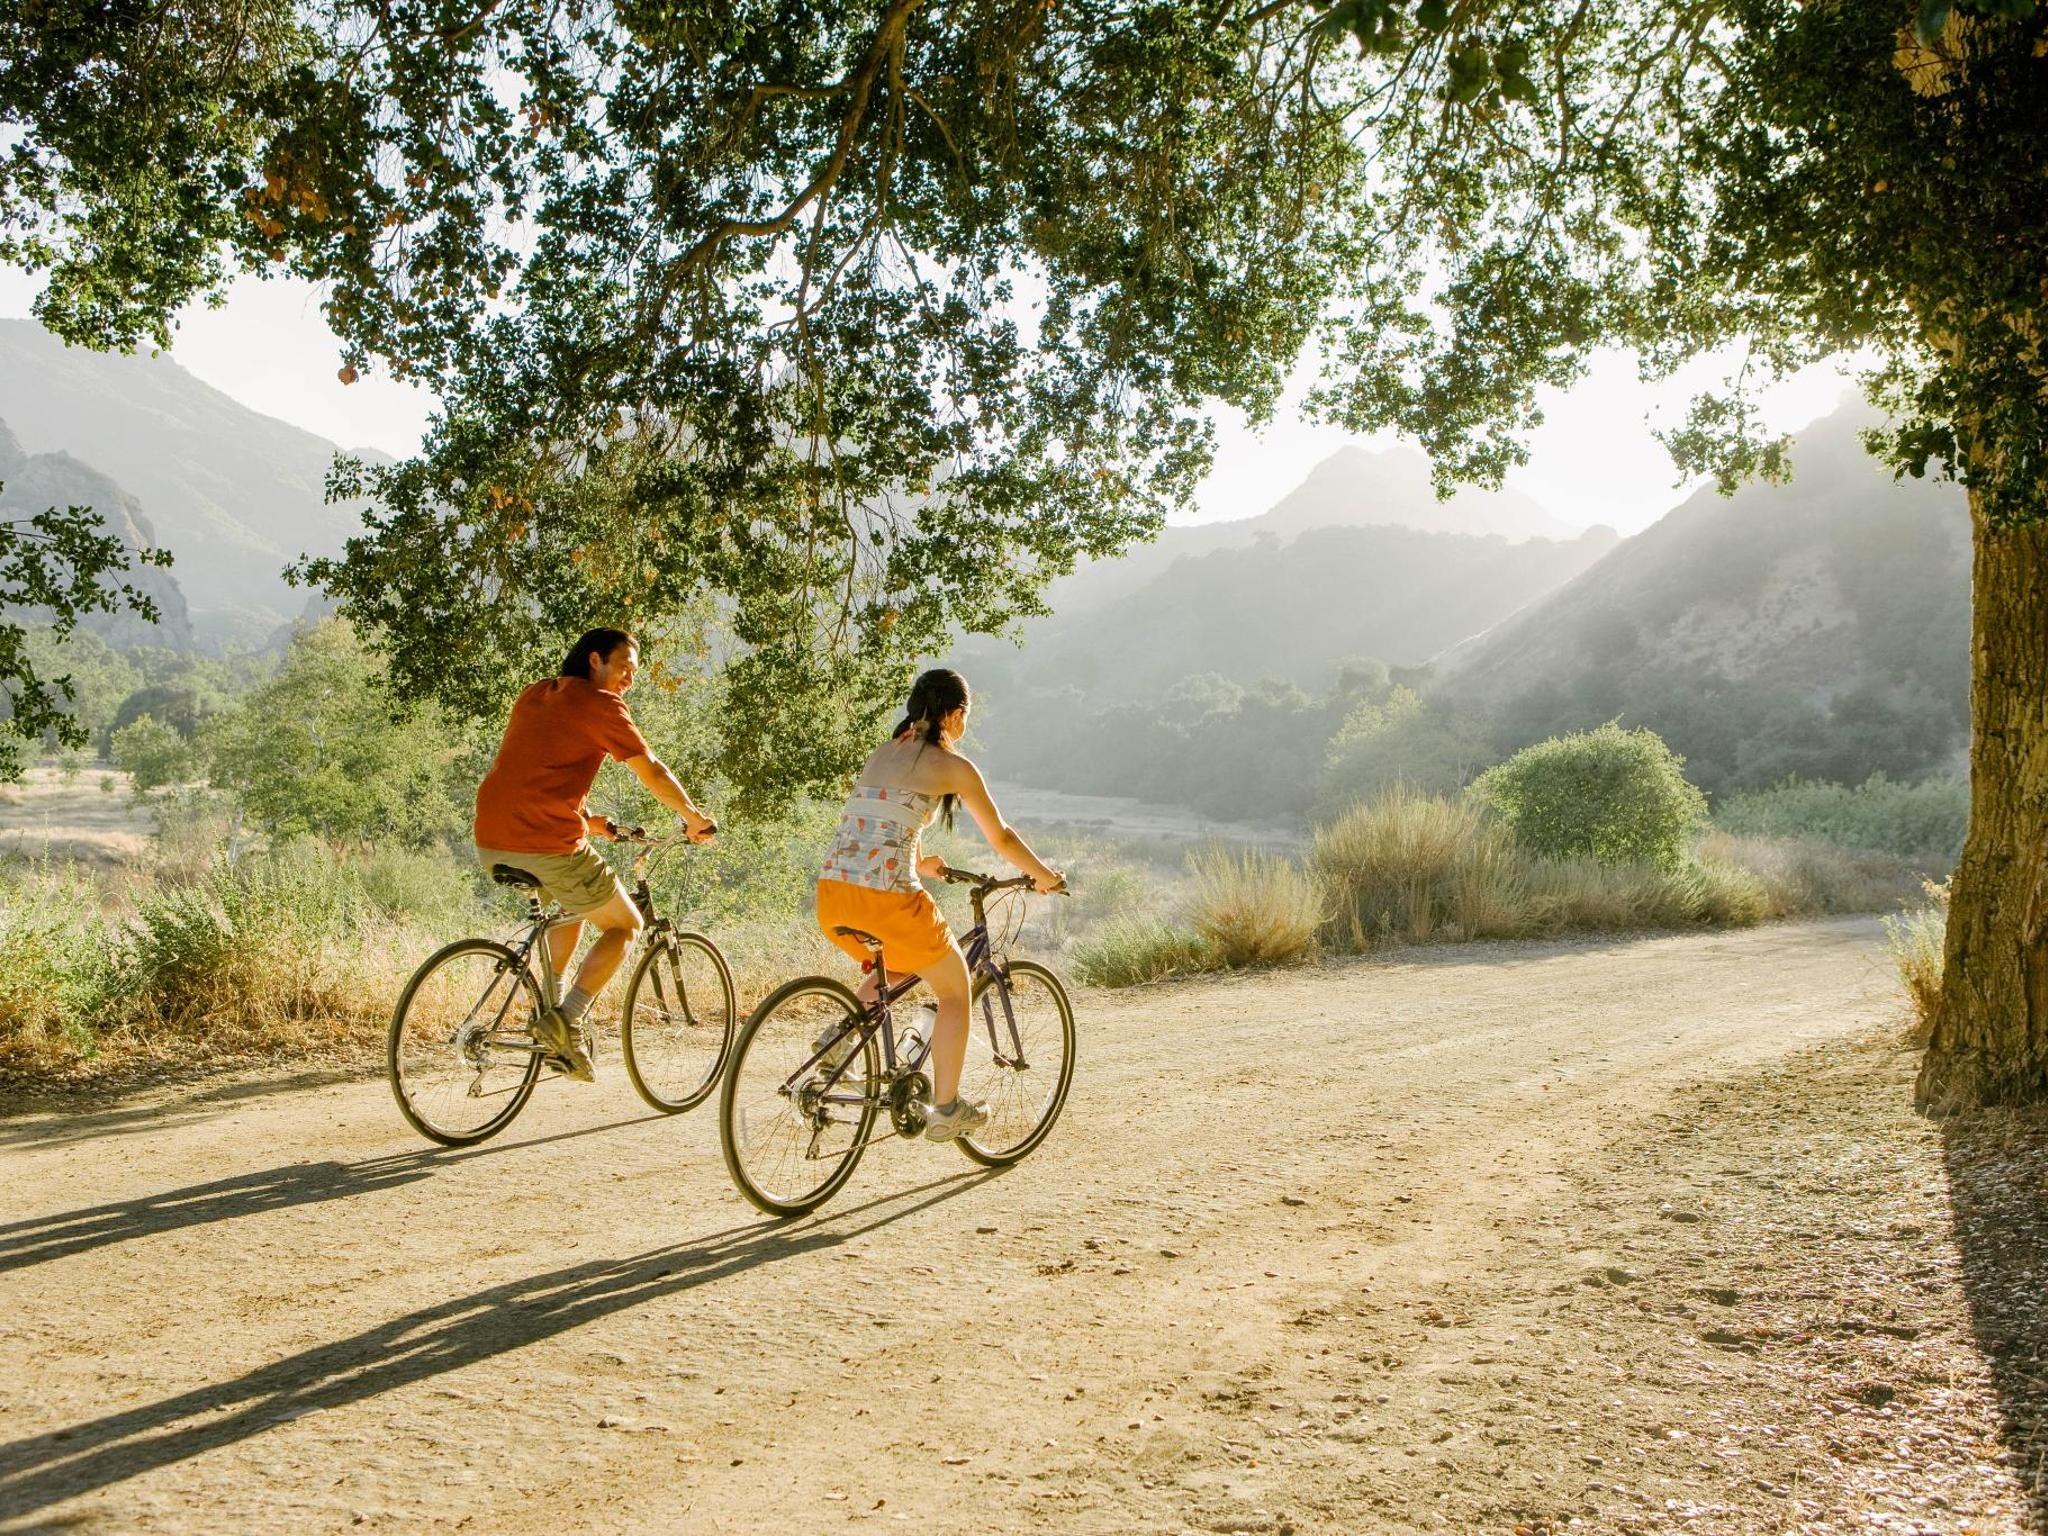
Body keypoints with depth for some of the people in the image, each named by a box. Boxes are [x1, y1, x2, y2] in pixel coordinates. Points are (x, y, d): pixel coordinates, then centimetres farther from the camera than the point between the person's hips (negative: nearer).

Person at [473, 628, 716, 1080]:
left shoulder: (532, 695, 20)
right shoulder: (600, 704, -3)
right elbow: (651, 772, -1)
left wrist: (584, 818, 37)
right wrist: (694, 818, 14)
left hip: (491, 843, 8)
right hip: (549, 847, -8)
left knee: (575, 904, 34)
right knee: (625, 926, 13)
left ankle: (547, 1008, 24)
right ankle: (565, 1019, -4)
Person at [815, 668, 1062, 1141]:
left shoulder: (879, 754, 20)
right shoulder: (953, 765, 2)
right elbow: (1001, 838, 11)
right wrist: (1044, 876, 28)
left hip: (832, 894, 6)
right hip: (889, 898, -6)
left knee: (896, 965, 35)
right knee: (955, 988, 17)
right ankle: (945, 1110, 19)